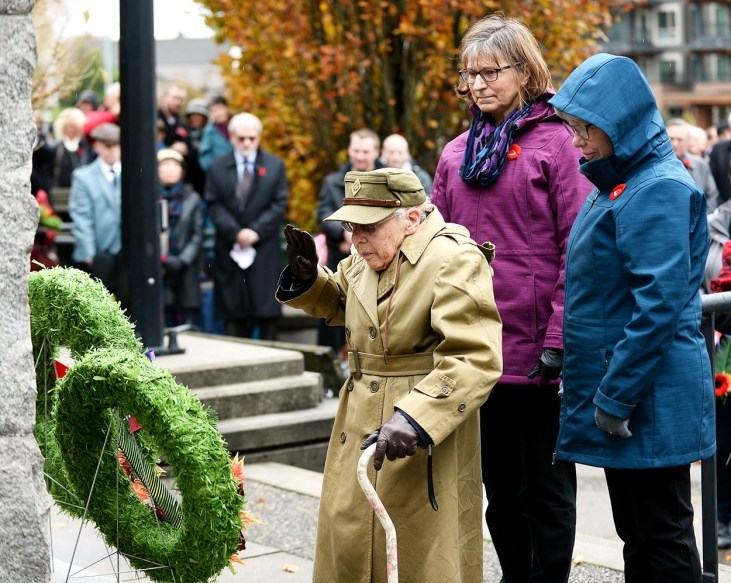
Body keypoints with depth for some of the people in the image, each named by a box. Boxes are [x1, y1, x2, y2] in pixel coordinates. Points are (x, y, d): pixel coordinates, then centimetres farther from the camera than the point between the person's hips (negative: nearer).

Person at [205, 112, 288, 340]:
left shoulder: (275, 165, 7)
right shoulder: (218, 168, 8)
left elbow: (280, 205, 0)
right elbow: (214, 206, 1)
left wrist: (256, 231, -12)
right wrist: (236, 233, -12)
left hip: (264, 249, -1)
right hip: (230, 250, 1)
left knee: (267, 311, -2)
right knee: (233, 314, 1)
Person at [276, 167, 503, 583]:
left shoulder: (454, 261, -18)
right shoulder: (365, 259, 8)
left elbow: (477, 360, -26)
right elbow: (338, 305, 30)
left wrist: (415, 417, -35)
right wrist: (305, 277, 8)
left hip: (427, 439, -8)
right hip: (360, 431, 8)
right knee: (349, 546, 13)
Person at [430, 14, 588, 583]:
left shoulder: (554, 142, -6)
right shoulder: (457, 154, 10)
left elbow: (578, 249, -11)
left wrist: (560, 339, -16)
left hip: (537, 352, -5)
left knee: (545, 487, 6)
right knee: (500, 488, 15)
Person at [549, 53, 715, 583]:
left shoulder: (658, 190, -17)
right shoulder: (618, 185, 14)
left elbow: (660, 305, -24)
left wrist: (614, 397, -21)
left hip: (652, 397, -10)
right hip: (618, 389, 10)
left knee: (663, 538, 0)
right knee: (635, 535, 16)